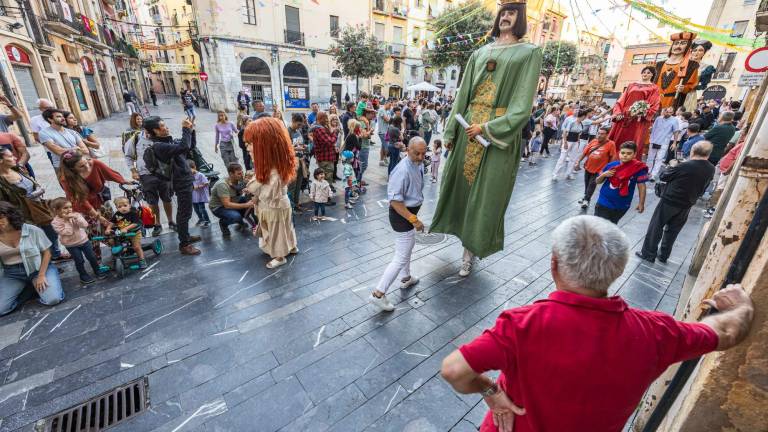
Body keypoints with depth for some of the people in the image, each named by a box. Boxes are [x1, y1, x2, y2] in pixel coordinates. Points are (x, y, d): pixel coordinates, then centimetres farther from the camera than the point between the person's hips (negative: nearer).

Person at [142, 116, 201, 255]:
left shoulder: (168, 140, 8)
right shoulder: (159, 146, -20)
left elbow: (190, 146, 15)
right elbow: (184, 147, -33)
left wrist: (190, 131, 1)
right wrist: (186, 130, -20)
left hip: (184, 180, 10)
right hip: (182, 182, -10)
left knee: (183, 212, 20)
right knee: (185, 213, -3)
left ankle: (186, 236, 35)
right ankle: (184, 245, 5)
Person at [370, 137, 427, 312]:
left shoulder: (419, 164, 2)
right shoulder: (403, 170, -28)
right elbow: (395, 200, -30)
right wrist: (414, 219, -31)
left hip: (410, 211, 10)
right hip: (401, 214, -10)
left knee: (409, 244, 28)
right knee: (401, 257, -5)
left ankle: (405, 278, 50)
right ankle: (379, 293, 4)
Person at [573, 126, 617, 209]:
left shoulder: (611, 144, -12)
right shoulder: (593, 141, 0)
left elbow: (613, 157, -11)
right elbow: (585, 152, 5)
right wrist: (578, 162, 1)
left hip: (598, 169, -5)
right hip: (588, 167, 5)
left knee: (592, 185, 1)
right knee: (587, 184, 18)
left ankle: (586, 200, 15)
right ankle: (586, 197, 38)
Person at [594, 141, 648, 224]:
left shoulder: (638, 168, -11)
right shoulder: (611, 165, -6)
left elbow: (641, 186, -7)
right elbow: (597, 181, 3)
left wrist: (641, 203, -7)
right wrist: (603, 175, -17)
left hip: (621, 206, 0)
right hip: (604, 202, 0)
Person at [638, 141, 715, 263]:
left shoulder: (685, 166, -22)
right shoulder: (711, 169, -2)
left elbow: (663, 176, -10)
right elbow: (703, 188, 10)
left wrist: (672, 166, 7)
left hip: (670, 201, -6)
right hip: (686, 205, 6)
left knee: (656, 227, 6)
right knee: (672, 231, 16)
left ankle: (648, 254, 12)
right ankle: (663, 256, 26)